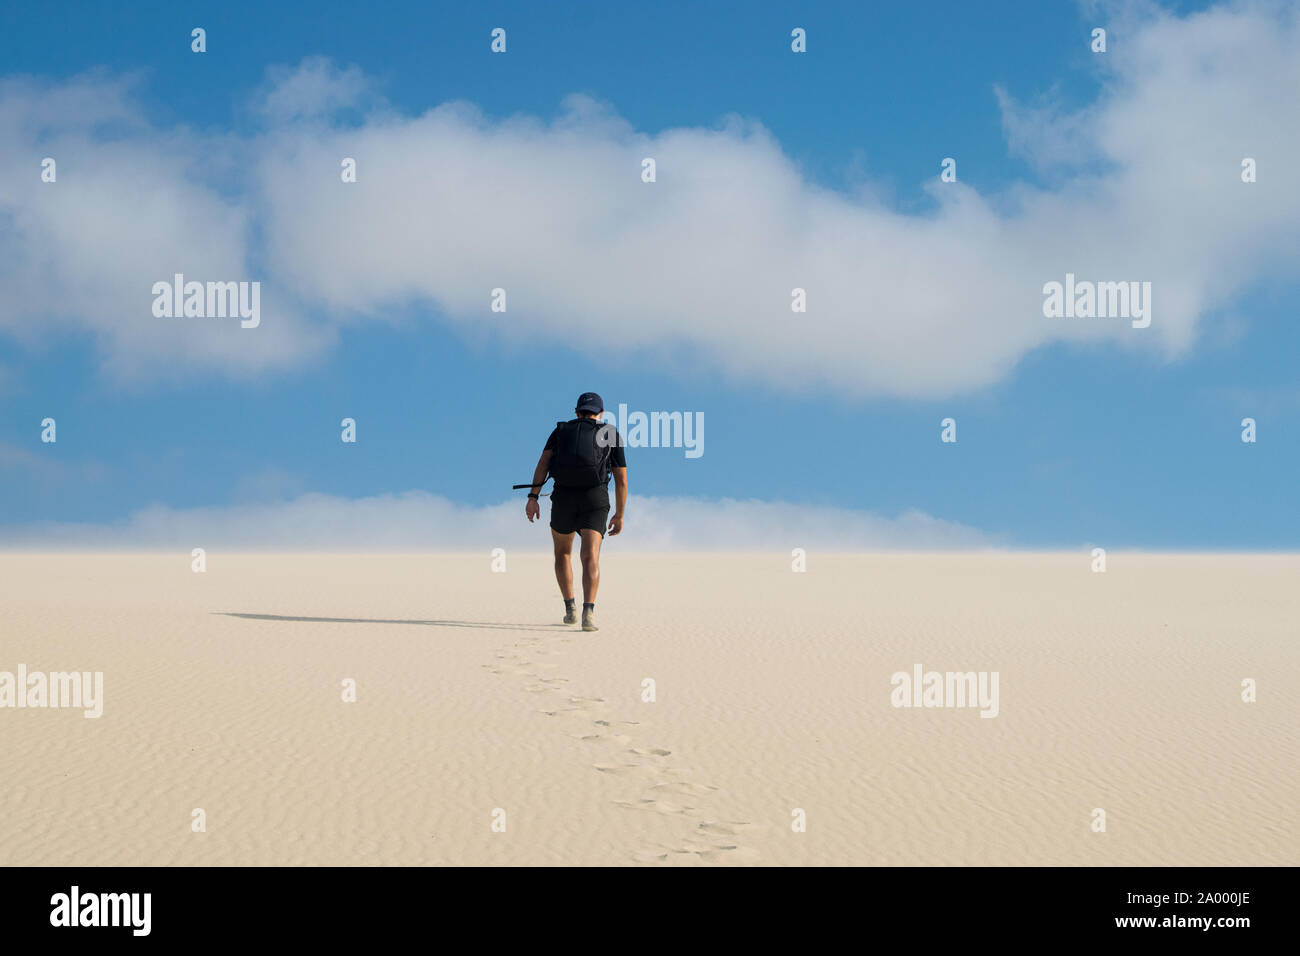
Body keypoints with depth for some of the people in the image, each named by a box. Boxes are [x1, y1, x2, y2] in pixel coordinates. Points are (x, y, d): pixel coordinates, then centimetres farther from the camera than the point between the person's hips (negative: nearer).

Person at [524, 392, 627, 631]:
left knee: (562, 553, 23)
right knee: (590, 558, -10)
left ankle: (570, 609, 20)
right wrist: (619, 515, 21)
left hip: (564, 497, 1)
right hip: (595, 499, -1)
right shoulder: (612, 435, 16)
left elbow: (543, 462, 2)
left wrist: (533, 498, -5)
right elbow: (621, 481, 12)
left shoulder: (561, 431, 17)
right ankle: (588, 612, -30)